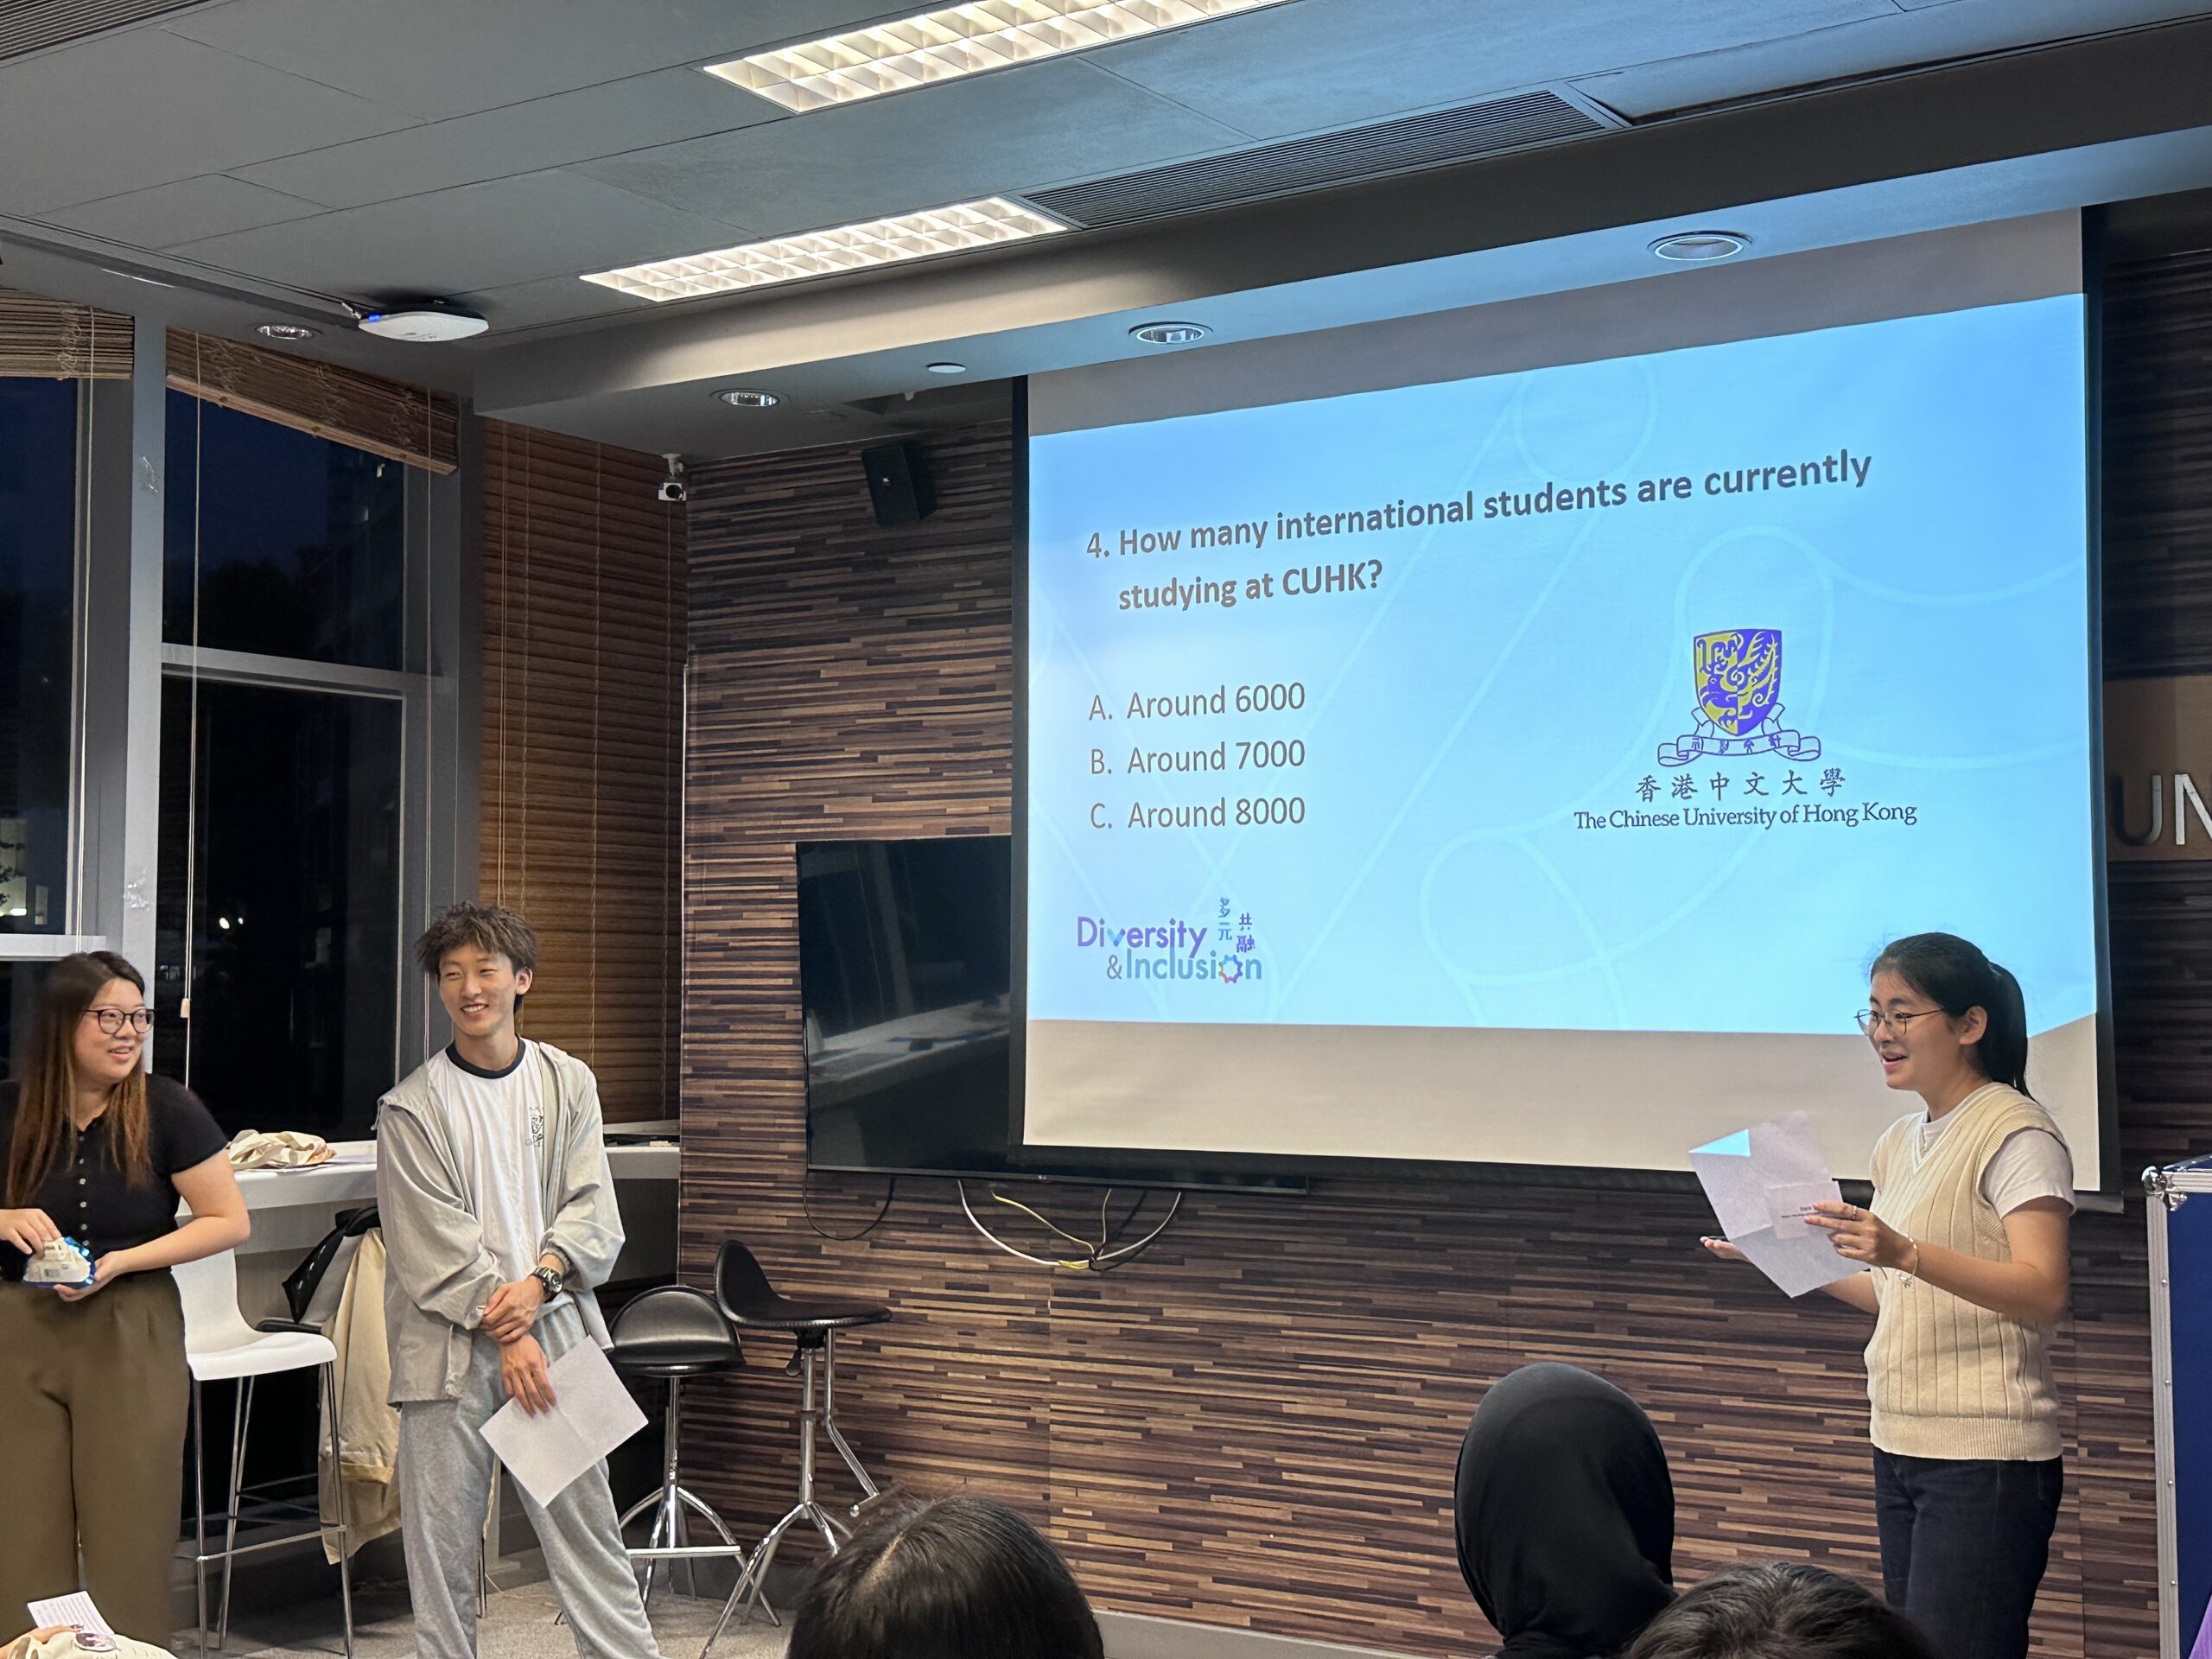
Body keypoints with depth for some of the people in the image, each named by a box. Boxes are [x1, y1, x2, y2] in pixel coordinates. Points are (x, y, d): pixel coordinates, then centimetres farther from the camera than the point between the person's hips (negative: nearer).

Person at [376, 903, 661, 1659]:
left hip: (555, 1331, 1)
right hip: (449, 1347, -1)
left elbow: (592, 1211, 4)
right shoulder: (411, 1108, 0)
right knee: (442, 1540, 3)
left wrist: (538, 1283, -13)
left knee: (585, 1524, 3)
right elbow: (432, 1244, -5)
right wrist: (506, 1333, -12)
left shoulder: (569, 1083, 8)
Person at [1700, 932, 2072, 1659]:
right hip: (1899, 1446, 8)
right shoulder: (1898, 1143, 15)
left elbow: (2044, 1294, -21)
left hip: (1985, 1456, -8)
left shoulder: (2016, 1135, -9)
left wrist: (1906, 1253, -32)